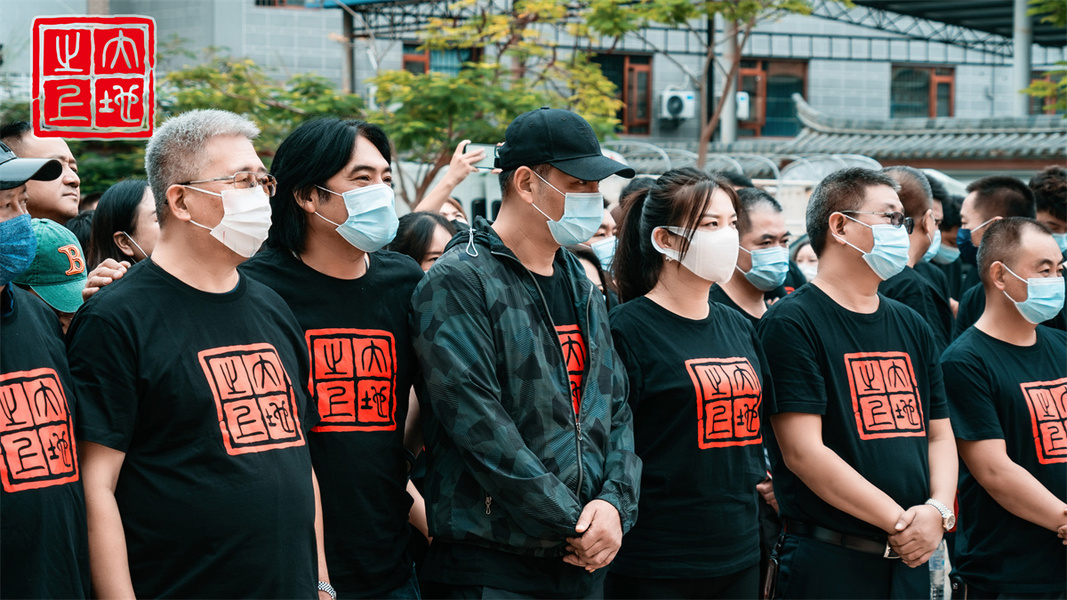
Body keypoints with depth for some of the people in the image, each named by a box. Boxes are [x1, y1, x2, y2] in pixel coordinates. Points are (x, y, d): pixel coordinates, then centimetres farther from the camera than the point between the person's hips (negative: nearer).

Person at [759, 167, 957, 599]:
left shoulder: (912, 327, 14)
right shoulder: (792, 323, -9)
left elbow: (940, 436, 15)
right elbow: (803, 452, -17)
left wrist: (938, 510, -5)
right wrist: (900, 520, -16)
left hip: (909, 561, 7)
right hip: (827, 563, -7)